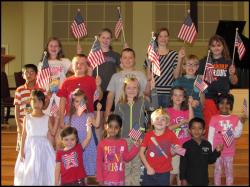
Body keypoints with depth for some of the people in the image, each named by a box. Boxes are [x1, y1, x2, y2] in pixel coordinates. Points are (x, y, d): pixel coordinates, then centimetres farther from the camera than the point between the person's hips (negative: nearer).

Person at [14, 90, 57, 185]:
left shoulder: (47, 118, 3)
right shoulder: (27, 118, 3)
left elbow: (53, 132, -3)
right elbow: (24, 134, 3)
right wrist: (21, 150, -1)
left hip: (43, 146, 0)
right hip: (30, 146, 0)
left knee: (43, 168, -2)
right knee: (29, 170, 1)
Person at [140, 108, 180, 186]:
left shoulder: (170, 134, -7)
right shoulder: (148, 135, -6)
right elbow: (141, 152, -1)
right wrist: (148, 167, -6)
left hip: (164, 172, 0)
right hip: (150, 172, 1)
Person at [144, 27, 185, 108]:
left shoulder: (174, 54, 4)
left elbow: (176, 75, -1)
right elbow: (148, 76, 11)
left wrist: (180, 59, -7)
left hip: (169, 93, 0)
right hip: (154, 92, 0)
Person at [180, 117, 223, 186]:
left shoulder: (207, 144, 0)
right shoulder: (186, 145, -10)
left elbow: (210, 160, 7)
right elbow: (183, 164, -7)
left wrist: (217, 151, -6)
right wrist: (183, 179, -9)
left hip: (203, 180, 3)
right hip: (190, 179, -3)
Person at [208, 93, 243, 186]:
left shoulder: (235, 119, 0)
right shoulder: (214, 118, -4)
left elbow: (237, 134, -5)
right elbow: (210, 136, -3)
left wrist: (241, 123, -17)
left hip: (229, 151, 1)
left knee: (229, 171, 10)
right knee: (217, 170, 10)